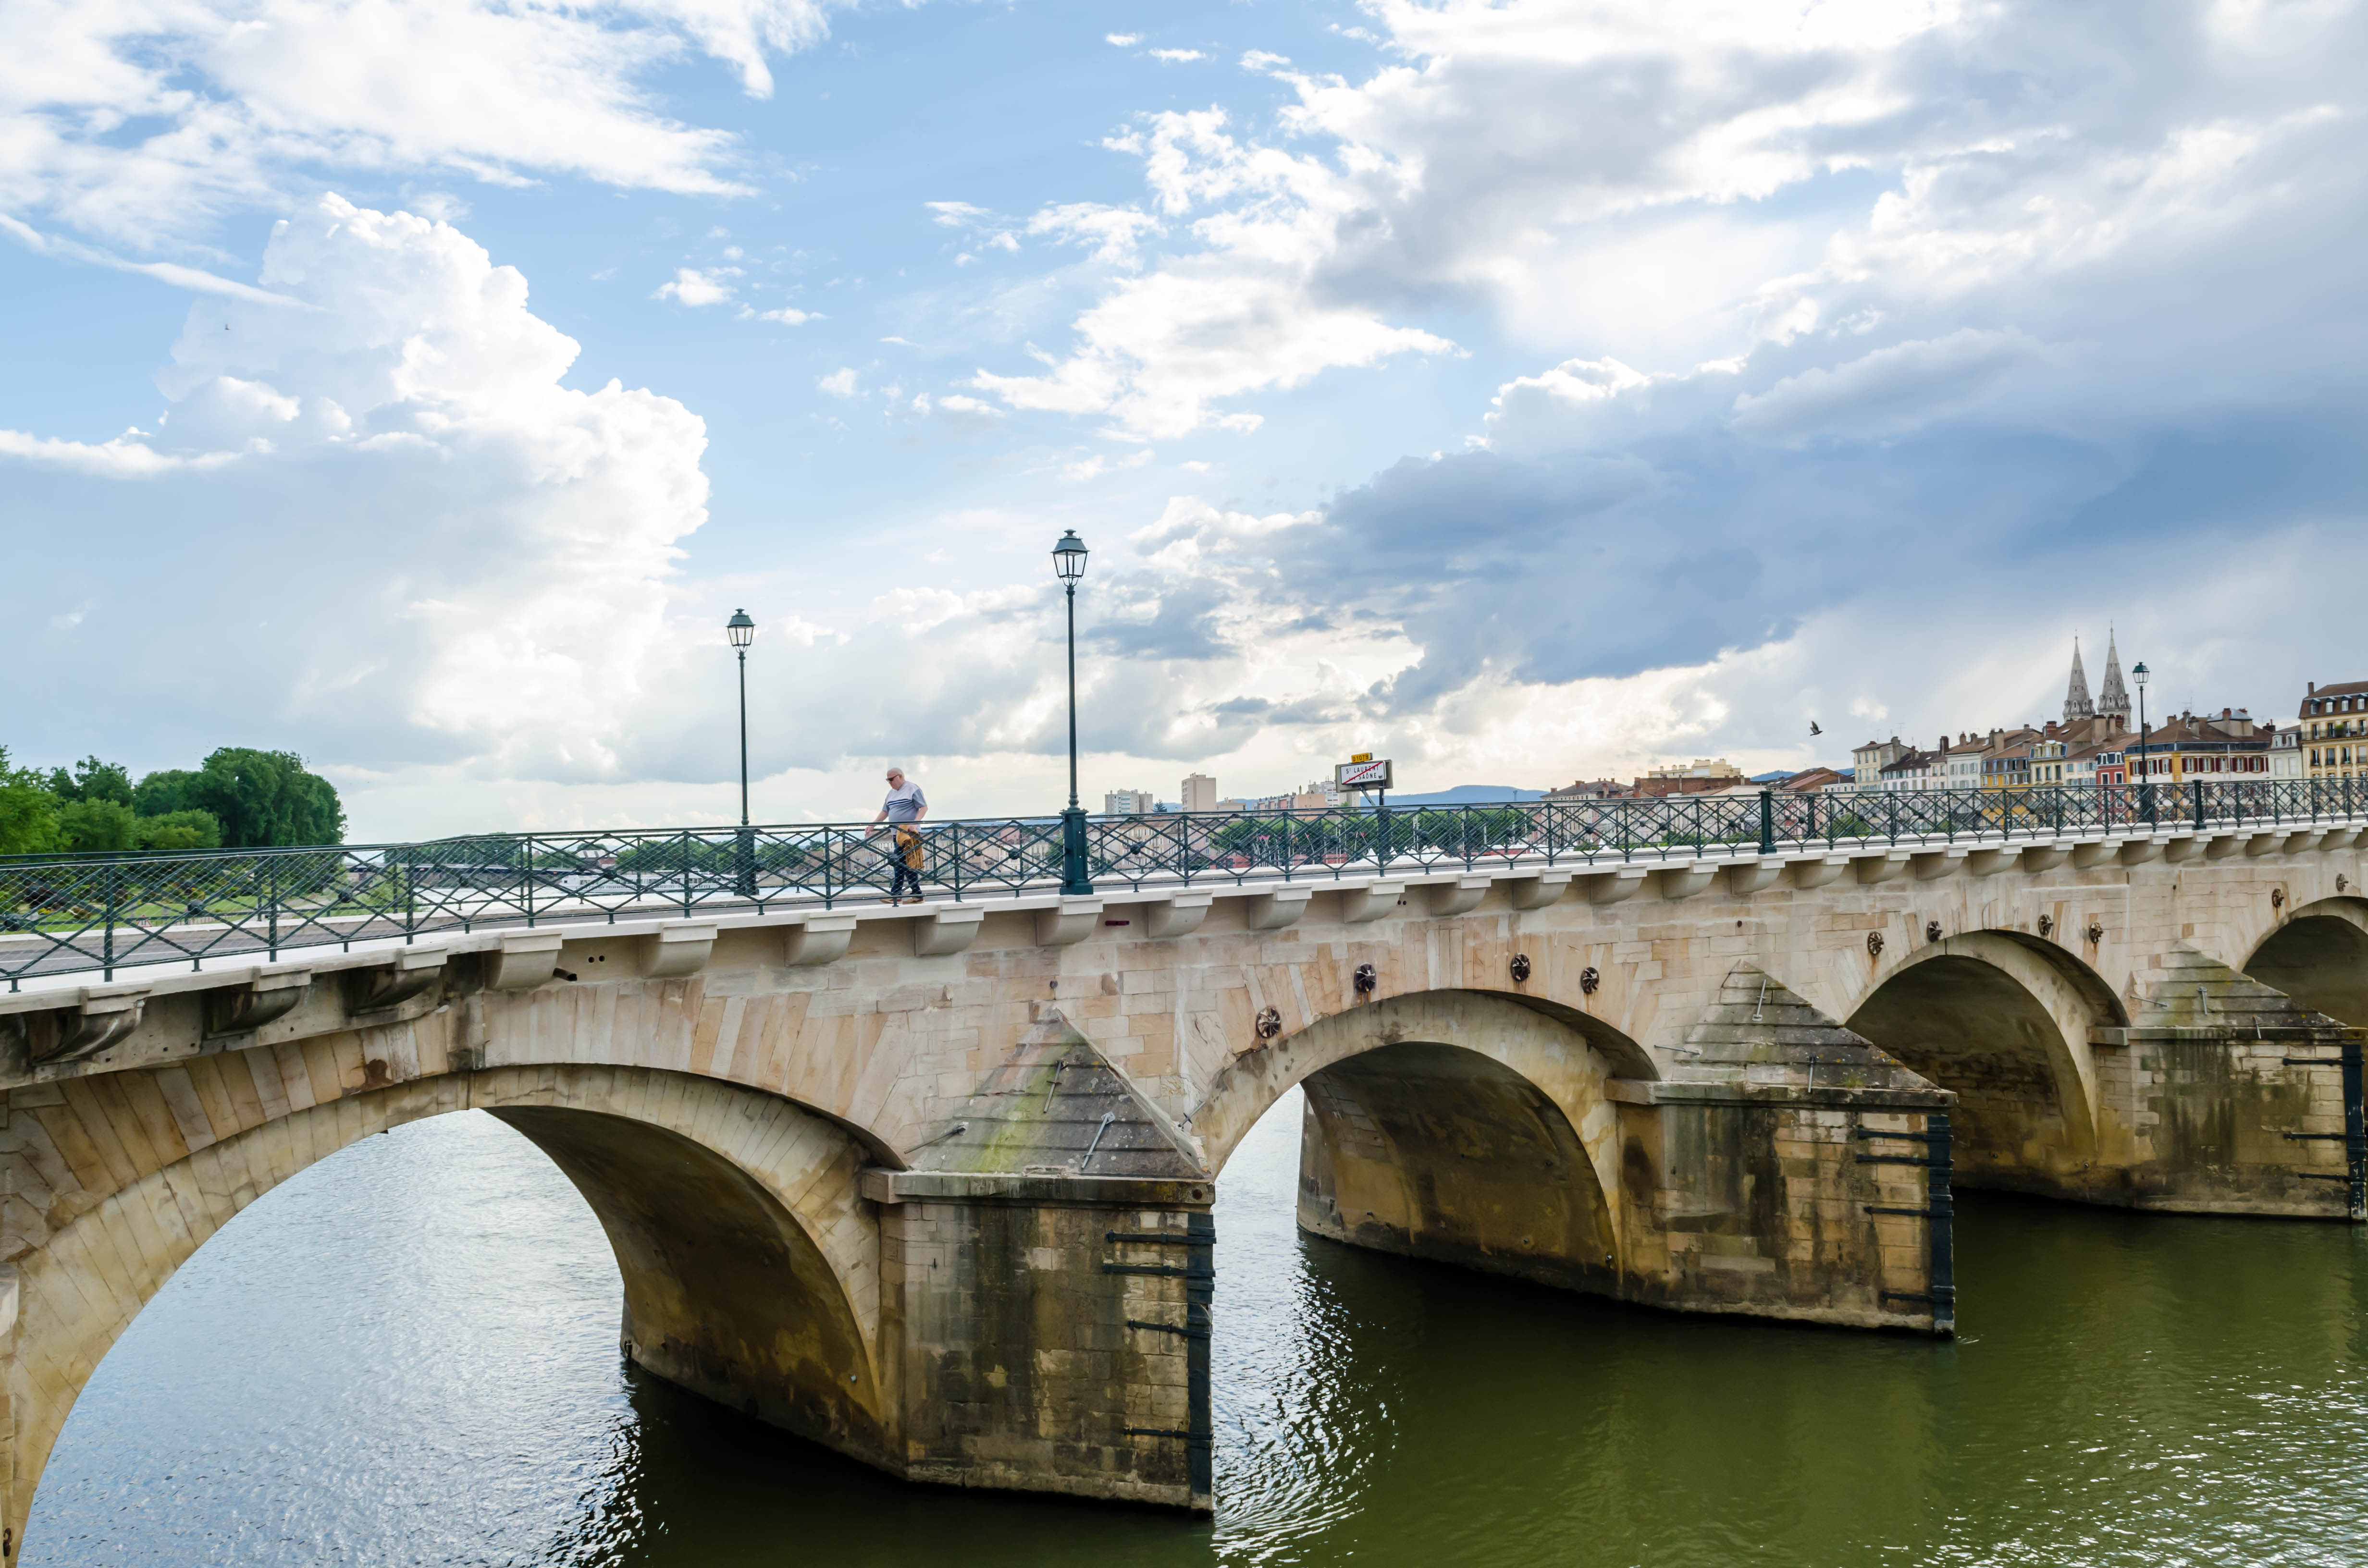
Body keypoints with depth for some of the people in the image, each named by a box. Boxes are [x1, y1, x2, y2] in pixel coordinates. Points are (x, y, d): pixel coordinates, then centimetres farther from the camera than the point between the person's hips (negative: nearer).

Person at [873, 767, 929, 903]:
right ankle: (896, 895, 5)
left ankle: (917, 895, -9)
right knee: (899, 865, 5)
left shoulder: (913, 789, -5)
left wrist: (915, 823, -22)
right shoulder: (892, 793, 18)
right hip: (897, 834, 8)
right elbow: (885, 812, 21)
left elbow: (924, 807, -10)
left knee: (908, 866, -11)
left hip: (909, 834, -7)